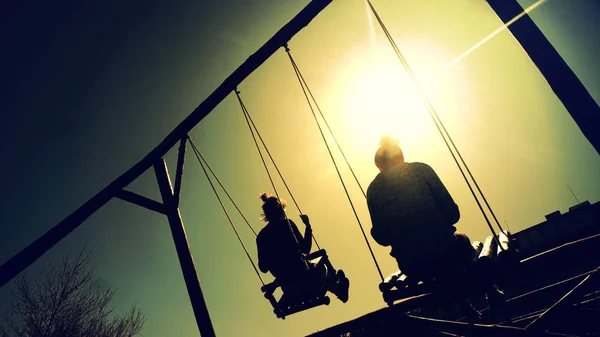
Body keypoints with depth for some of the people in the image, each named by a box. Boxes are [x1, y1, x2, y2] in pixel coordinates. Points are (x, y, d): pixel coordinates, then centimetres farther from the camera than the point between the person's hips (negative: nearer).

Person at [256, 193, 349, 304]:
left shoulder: (261, 236, 6)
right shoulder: (286, 224, -6)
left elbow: (263, 268, 7)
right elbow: (305, 249, -5)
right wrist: (308, 226, 4)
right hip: (302, 276, -4)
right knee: (322, 269, 29)